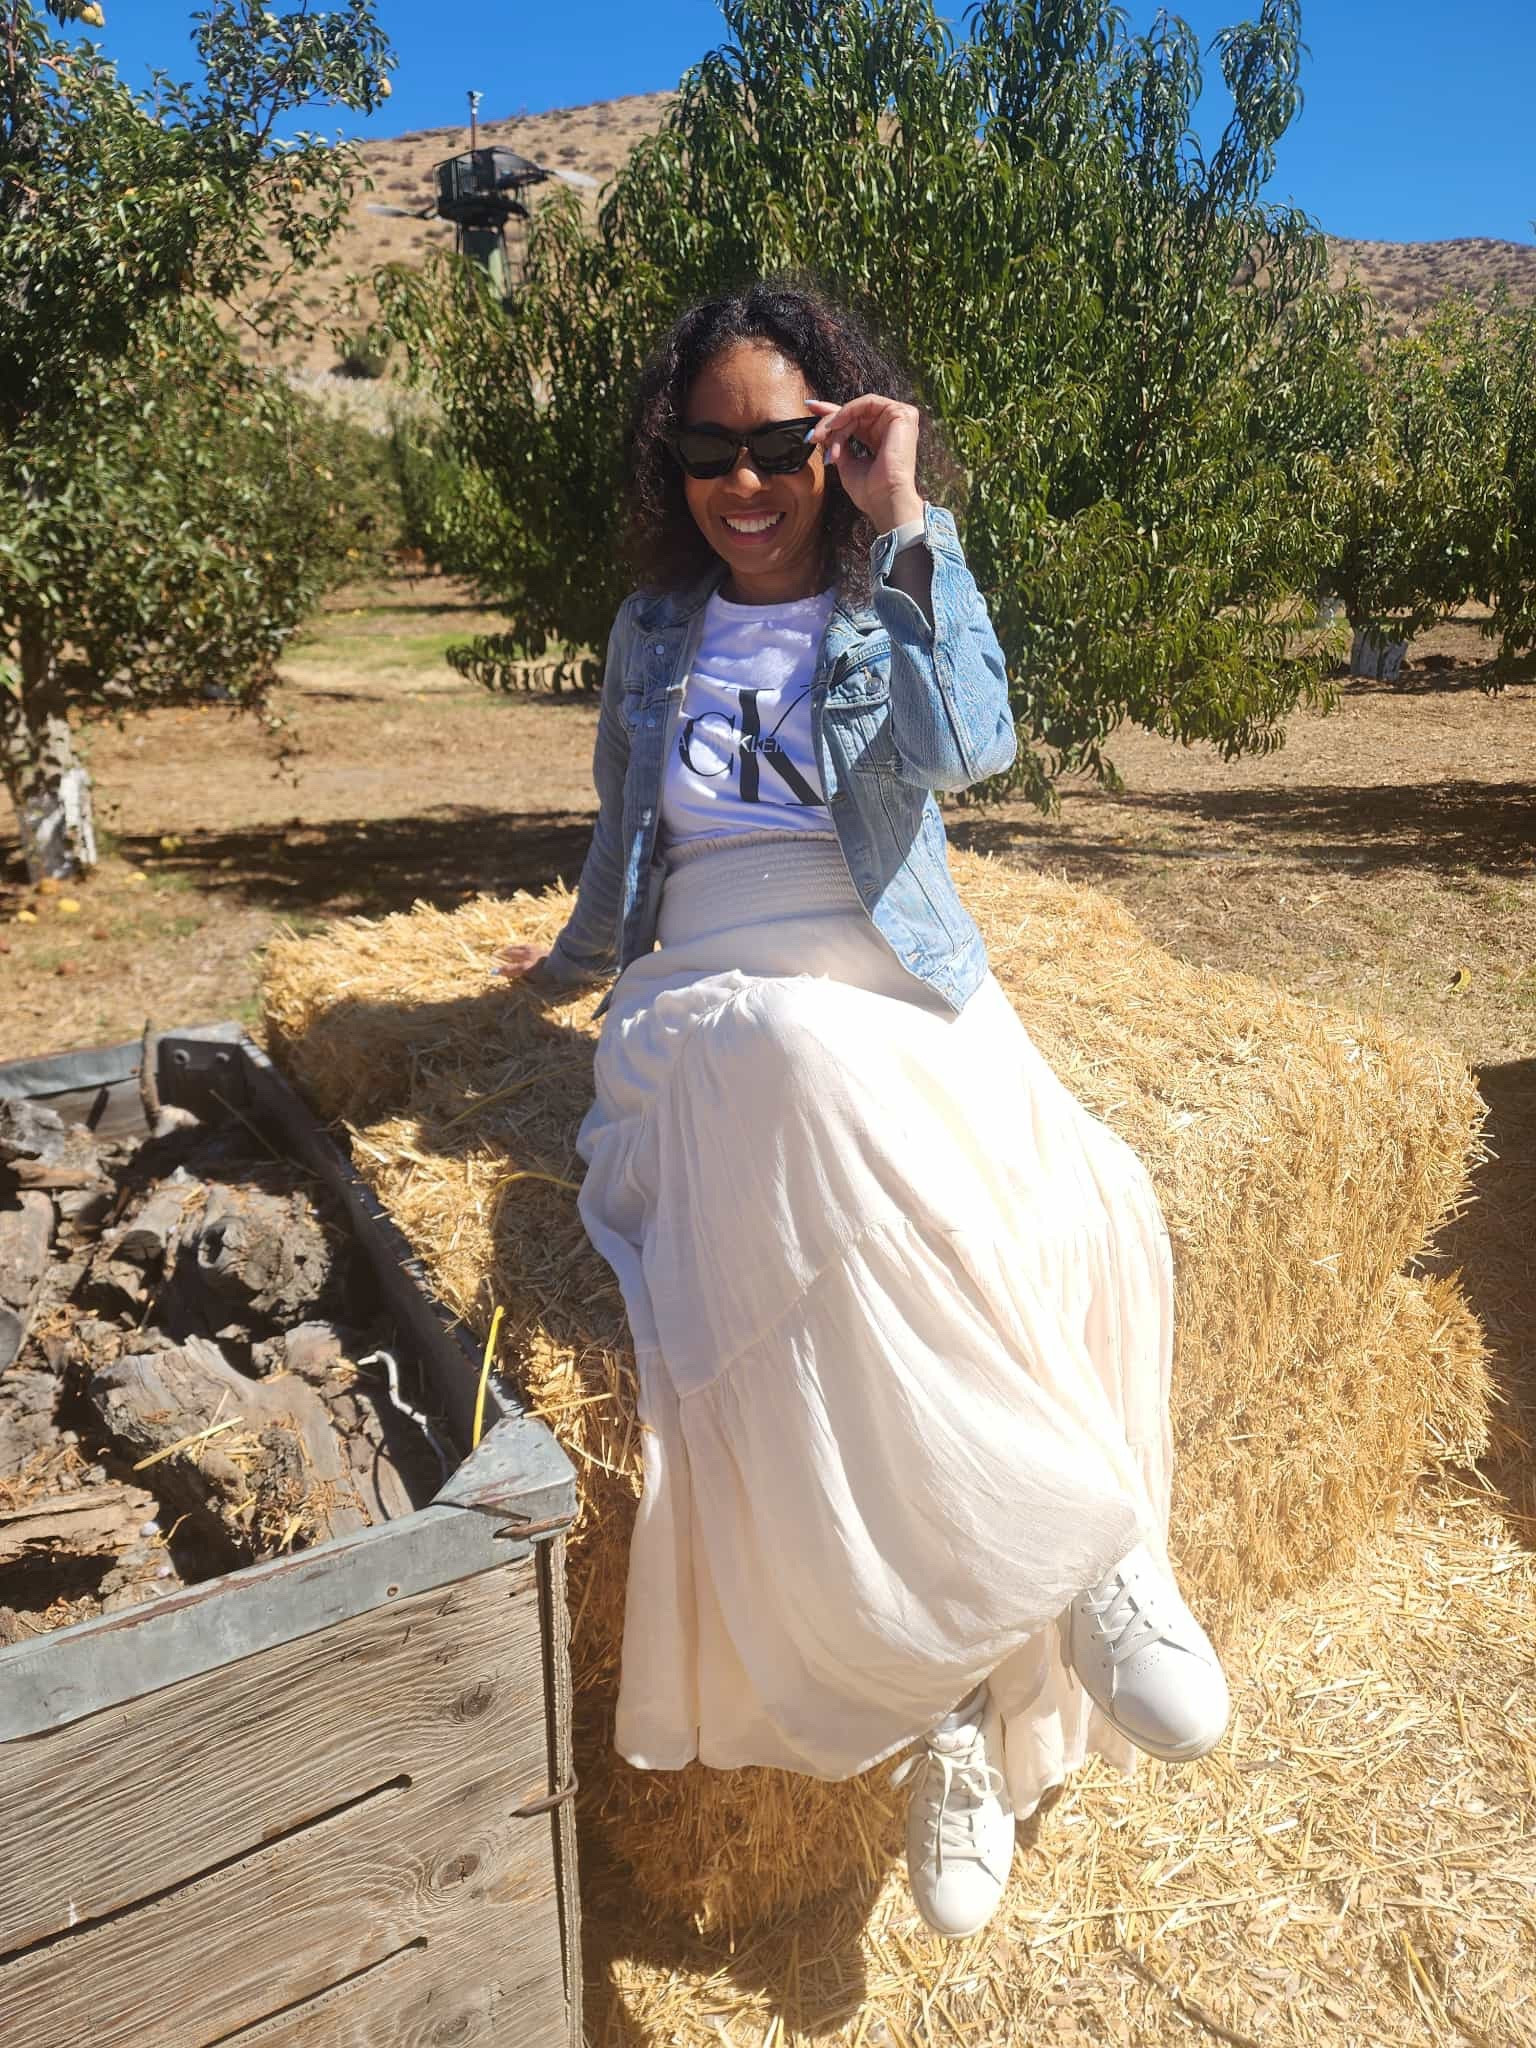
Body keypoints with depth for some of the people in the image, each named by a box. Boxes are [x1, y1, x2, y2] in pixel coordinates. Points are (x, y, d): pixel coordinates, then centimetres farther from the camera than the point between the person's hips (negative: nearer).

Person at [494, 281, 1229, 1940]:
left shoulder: (896, 607, 14)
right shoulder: (653, 633, 20)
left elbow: (968, 745, -11)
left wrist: (903, 523, -8)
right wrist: (569, 958, 45)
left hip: (903, 998, 1)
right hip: (710, 1018, 0)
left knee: (1069, 1227, -32)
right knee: (806, 1068, -39)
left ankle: (968, 1697, -20)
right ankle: (1090, 1539, -29)